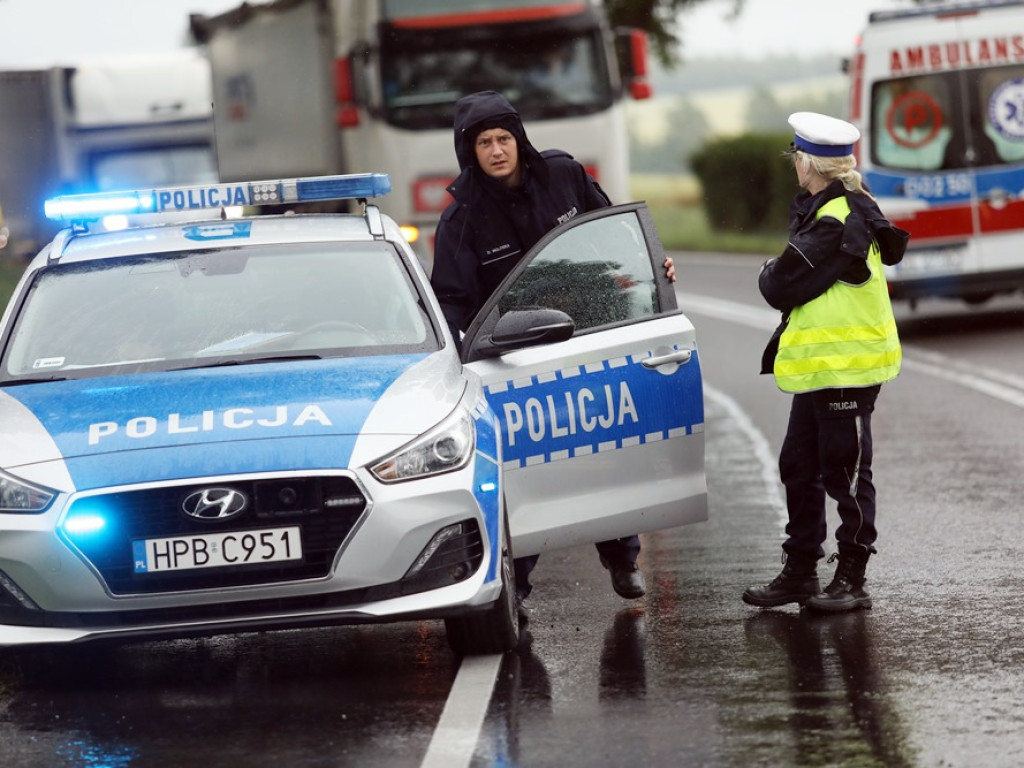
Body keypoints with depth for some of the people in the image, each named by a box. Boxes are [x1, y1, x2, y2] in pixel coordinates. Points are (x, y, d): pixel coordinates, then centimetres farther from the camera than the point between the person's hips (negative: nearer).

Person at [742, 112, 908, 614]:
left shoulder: (836, 224, -21)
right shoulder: (824, 211, 12)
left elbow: (782, 288, -18)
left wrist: (768, 274, 1)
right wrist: (779, 277, -1)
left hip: (846, 367, -11)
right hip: (819, 366, 11)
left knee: (845, 472, -3)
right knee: (799, 467, 14)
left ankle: (851, 580, 4)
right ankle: (799, 572, 21)